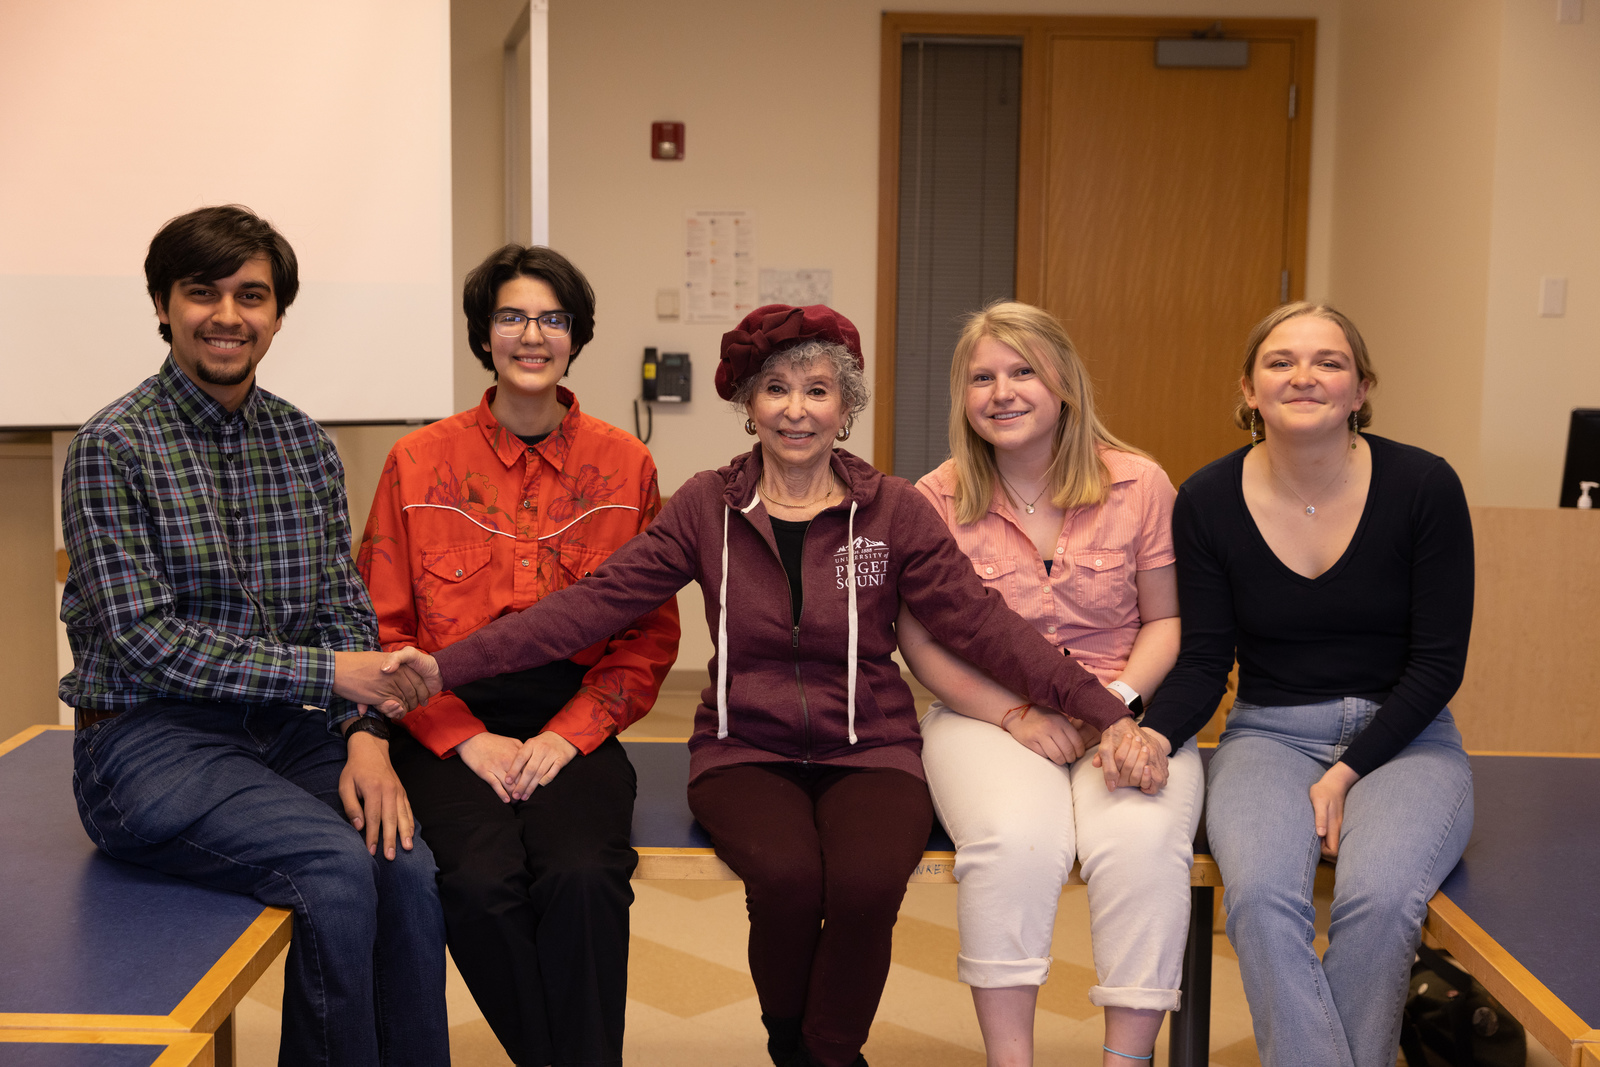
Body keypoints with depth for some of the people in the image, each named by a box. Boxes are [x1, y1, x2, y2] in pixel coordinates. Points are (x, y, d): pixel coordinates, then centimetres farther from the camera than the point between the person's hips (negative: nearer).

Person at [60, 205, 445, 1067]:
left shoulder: (304, 443, 11)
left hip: (285, 734, 5)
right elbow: (146, 640, -13)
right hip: (148, 740, -4)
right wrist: (329, 672, -18)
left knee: (408, 868, -23)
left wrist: (367, 731, -9)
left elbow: (346, 607, 10)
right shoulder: (113, 447, -6)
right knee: (335, 868, -28)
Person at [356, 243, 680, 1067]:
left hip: (574, 723, 0)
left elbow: (649, 635, 8)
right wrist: (468, 738, -8)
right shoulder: (419, 462, 7)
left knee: (583, 877, -30)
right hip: (451, 722, 0)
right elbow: (384, 628, 6)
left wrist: (567, 736, -8)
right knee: (480, 881, -28)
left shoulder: (625, 466, 8)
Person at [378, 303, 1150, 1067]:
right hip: (746, 750, 0)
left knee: (866, 884, -30)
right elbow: (595, 601, -3)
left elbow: (983, 623, -5)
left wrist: (1106, 713, -17)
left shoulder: (893, 511, 2)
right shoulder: (707, 507, 3)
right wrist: (449, 666, -13)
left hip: (868, 749, 0)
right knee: (786, 876, -30)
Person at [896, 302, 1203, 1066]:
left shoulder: (1139, 484, 3)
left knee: (1142, 845, -29)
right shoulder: (936, 501, 2)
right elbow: (922, 642, 0)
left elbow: (1168, 618, 6)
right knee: (1016, 842, -31)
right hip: (986, 712, 0)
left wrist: (1122, 699, -13)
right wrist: (1015, 715, -13)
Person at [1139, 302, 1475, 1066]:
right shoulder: (1208, 501, -3)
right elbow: (1204, 661, 2)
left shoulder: (1423, 486, -7)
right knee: (1260, 894, -30)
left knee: (1380, 896, -30)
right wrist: (1153, 733, -19)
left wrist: (1347, 774, -12)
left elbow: (1438, 661, -4)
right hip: (1270, 736, 1)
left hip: (1400, 737, -1)